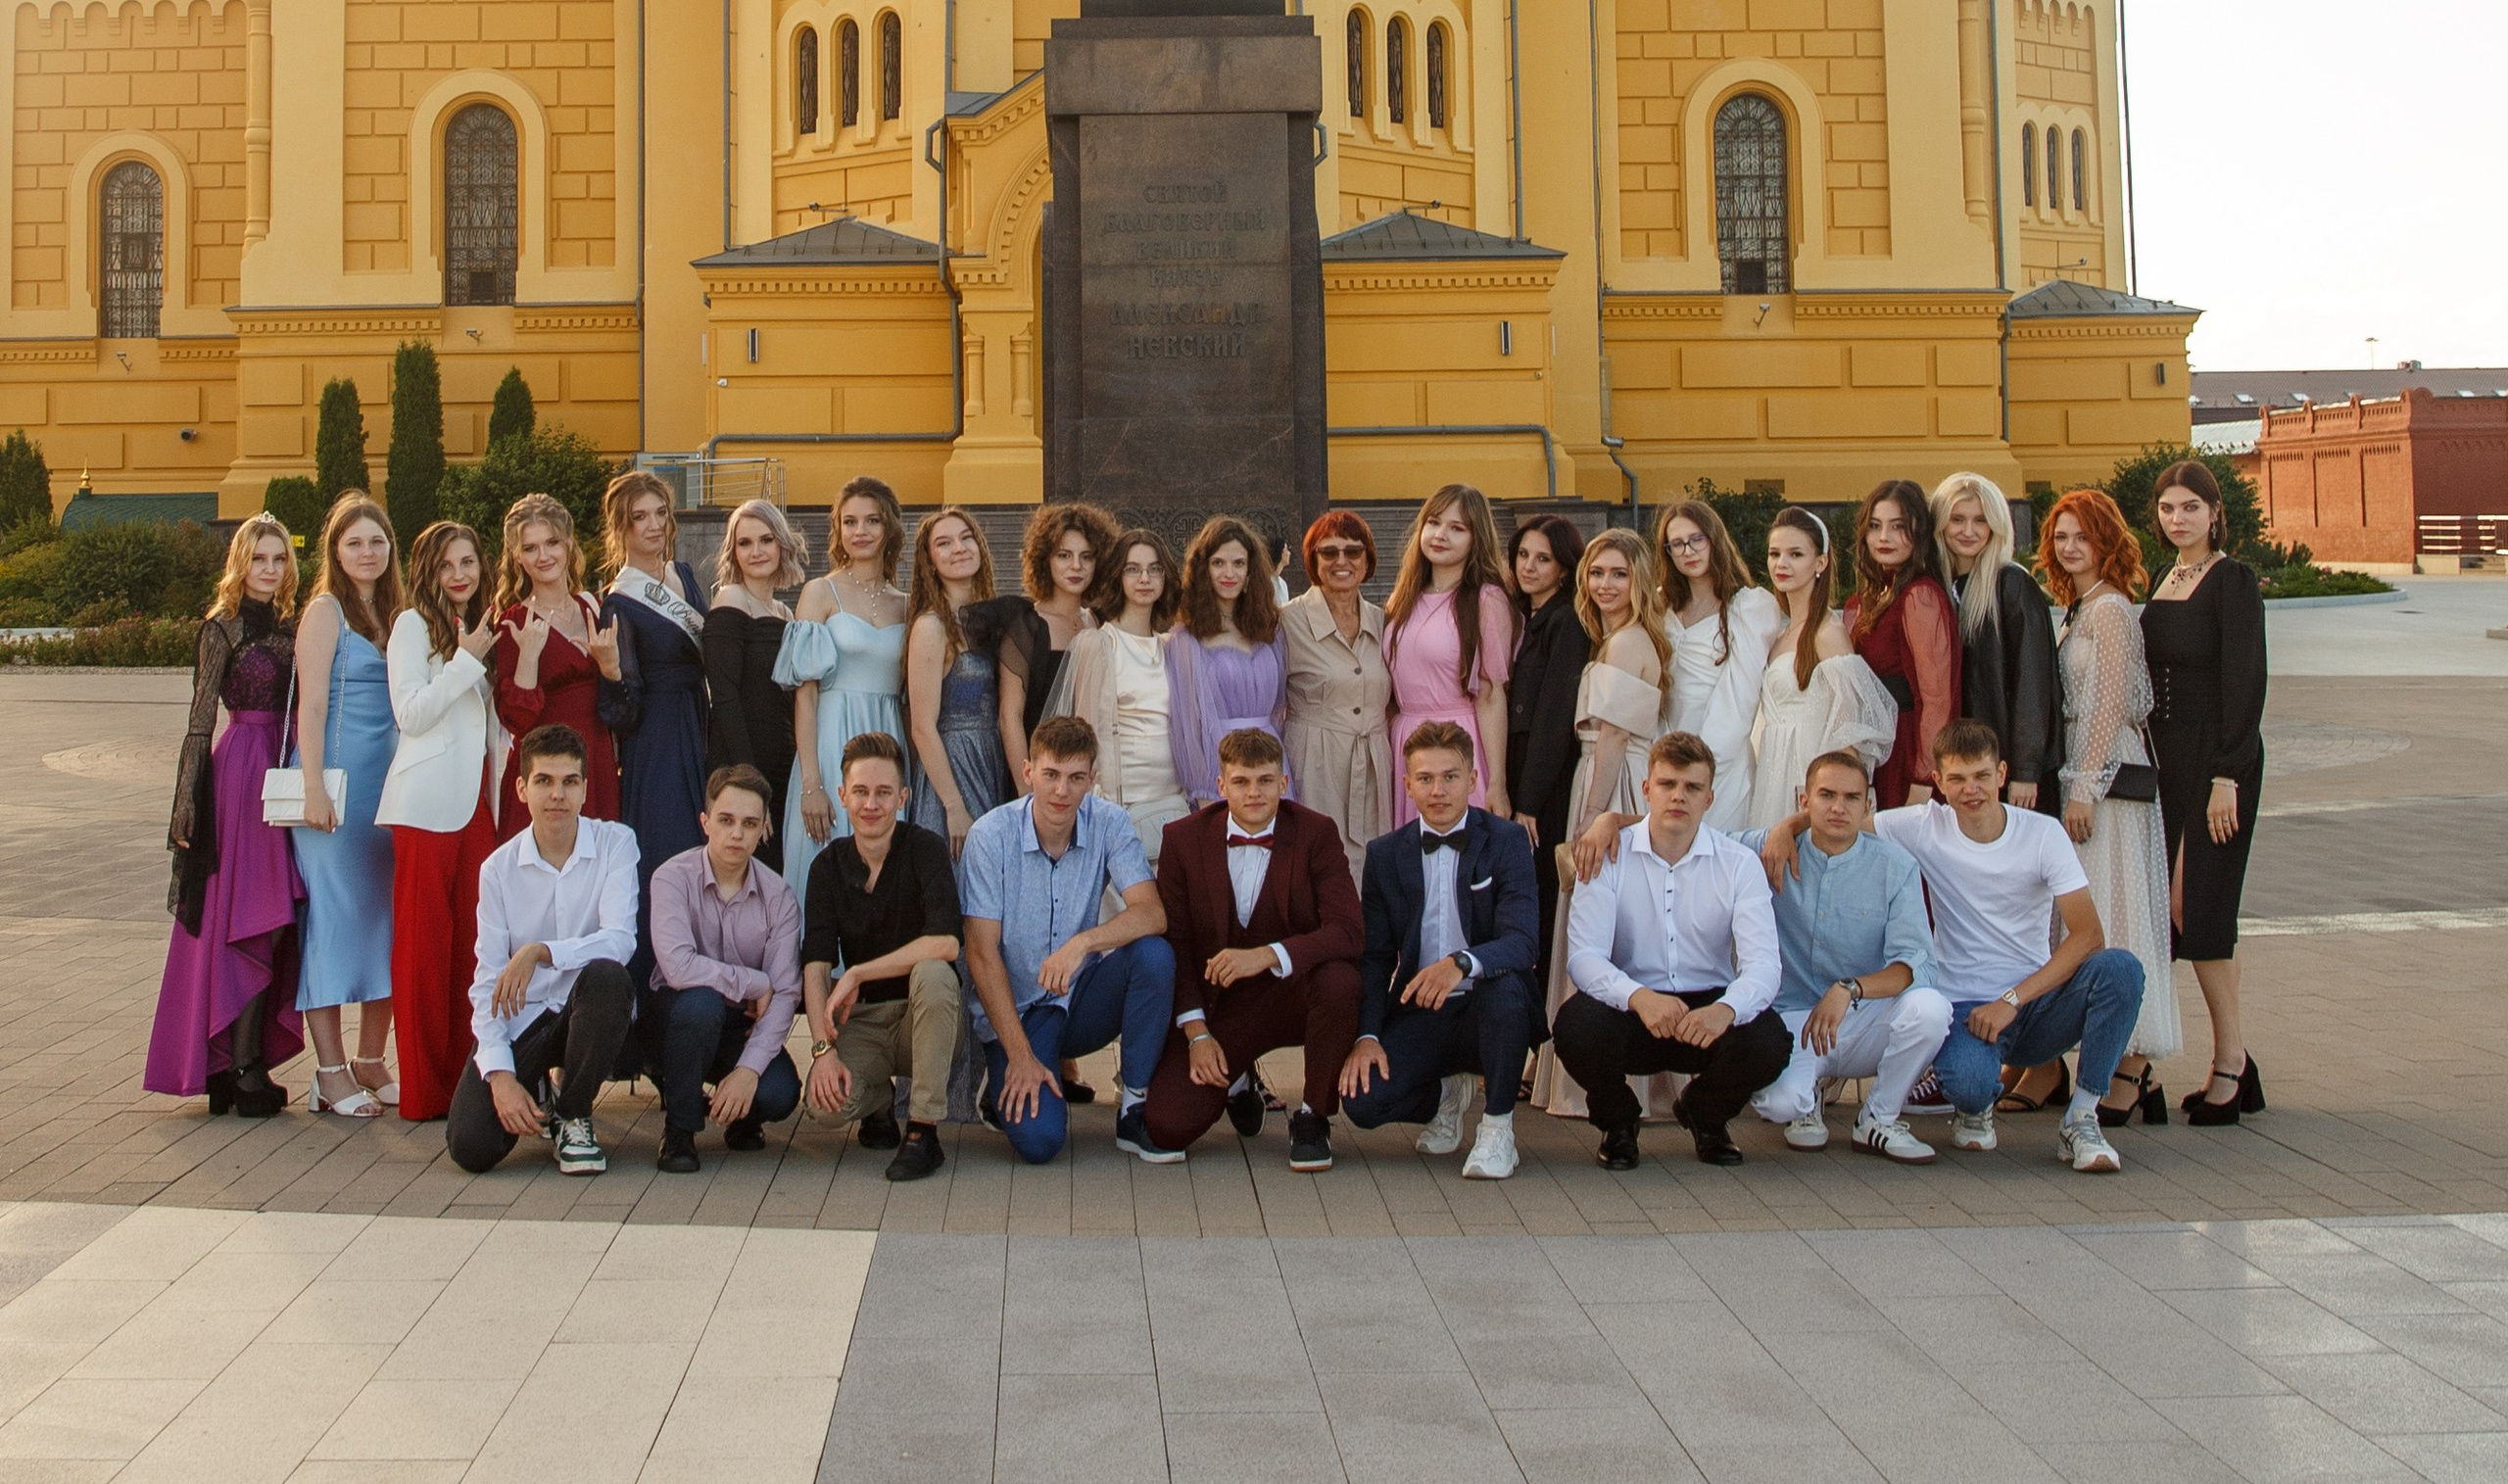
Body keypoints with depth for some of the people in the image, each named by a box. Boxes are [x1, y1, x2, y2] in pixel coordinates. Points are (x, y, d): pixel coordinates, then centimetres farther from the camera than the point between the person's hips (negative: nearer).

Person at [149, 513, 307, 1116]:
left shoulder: (289, 626, 15)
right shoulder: (222, 626, -3)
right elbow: (202, 719, -7)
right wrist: (188, 800, -11)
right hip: (241, 769, -6)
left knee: (275, 922, 5)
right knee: (248, 919, -7)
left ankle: (246, 1059, 12)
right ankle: (240, 1067, -2)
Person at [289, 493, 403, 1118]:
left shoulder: (395, 613, 14)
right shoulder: (326, 609, -5)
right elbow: (311, 703, -10)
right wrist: (314, 788, -17)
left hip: (388, 780, 7)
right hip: (337, 778, -7)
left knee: (386, 912, 7)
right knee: (334, 913, -4)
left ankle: (372, 1061, 16)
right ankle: (331, 1071, 1)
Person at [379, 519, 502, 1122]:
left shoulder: (482, 629, 18)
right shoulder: (414, 625, -2)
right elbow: (411, 713, -12)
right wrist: (467, 661, -12)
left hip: (477, 799, 6)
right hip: (427, 804, -6)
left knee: (472, 941, 5)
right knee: (425, 943, -3)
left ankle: (464, 1076, 11)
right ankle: (423, 1090, 1)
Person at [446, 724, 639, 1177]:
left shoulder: (615, 843, -6)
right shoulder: (499, 868, -1)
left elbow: (619, 940, -19)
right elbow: (487, 982, -4)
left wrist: (539, 952, -32)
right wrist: (500, 1075, -16)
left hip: (589, 1011, -1)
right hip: (520, 1020, 1)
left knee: (606, 975, -37)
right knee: (470, 1145, -19)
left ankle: (574, 1115, -10)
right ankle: (537, 1094, 20)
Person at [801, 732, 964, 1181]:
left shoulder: (925, 849, -10)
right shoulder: (829, 865, 0)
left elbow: (945, 943, -25)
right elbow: (815, 964, -8)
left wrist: (857, 974, -21)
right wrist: (822, 1048, -21)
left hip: (926, 1015, -2)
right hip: (862, 1020, 2)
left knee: (932, 974, -36)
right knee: (829, 1099, -28)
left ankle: (923, 1132, -24)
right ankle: (879, 1100, 11)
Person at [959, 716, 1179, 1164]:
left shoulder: (1109, 823, -7)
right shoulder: (991, 836, -13)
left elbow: (1152, 914, -18)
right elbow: (981, 953, -14)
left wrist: (1083, 942, -37)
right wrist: (1020, 1055, -19)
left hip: (1083, 1000, 3)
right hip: (1016, 1010, -3)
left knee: (1154, 954, -27)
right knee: (1038, 1138, -25)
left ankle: (1134, 1108, -12)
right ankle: (1006, 1085, 12)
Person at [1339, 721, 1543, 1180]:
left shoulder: (1507, 840, -4)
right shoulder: (1385, 854, 5)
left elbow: (1521, 942, -17)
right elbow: (1375, 956, 4)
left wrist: (1462, 963, -38)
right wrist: (1367, 1035, -12)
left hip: (1486, 1011, -2)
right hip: (1417, 1015, 2)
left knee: (1505, 985, -37)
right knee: (1360, 1099, -22)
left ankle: (1498, 1124, -11)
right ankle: (1446, 1093, 15)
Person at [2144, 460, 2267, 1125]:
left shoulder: (2232, 581, -9)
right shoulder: (2163, 582, 14)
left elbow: (2245, 681, -15)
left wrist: (2226, 776, -20)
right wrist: (2151, 761, 12)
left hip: (2217, 756, -8)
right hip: (2167, 757, 8)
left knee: (2197, 903, -9)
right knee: (2181, 906, 6)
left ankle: (2230, 1063, 1)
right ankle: (2234, 1062, 13)